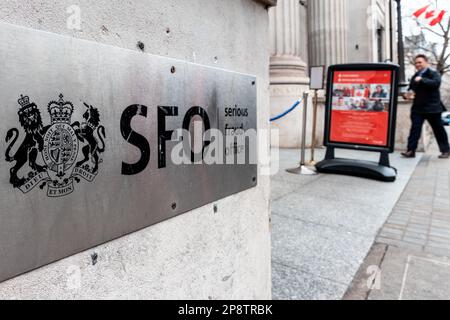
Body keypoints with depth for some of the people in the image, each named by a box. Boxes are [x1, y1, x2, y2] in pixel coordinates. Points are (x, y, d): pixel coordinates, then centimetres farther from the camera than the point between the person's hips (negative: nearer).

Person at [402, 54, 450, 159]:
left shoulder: (434, 74, -3)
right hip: (418, 108, 4)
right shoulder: (415, 77, 14)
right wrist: (407, 95, 0)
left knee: (438, 129, 7)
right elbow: (411, 89, 22)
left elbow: (436, 83, -23)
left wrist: (422, 80, -29)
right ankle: (411, 150, -8)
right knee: (415, 129, -7)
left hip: (432, 107, -4)